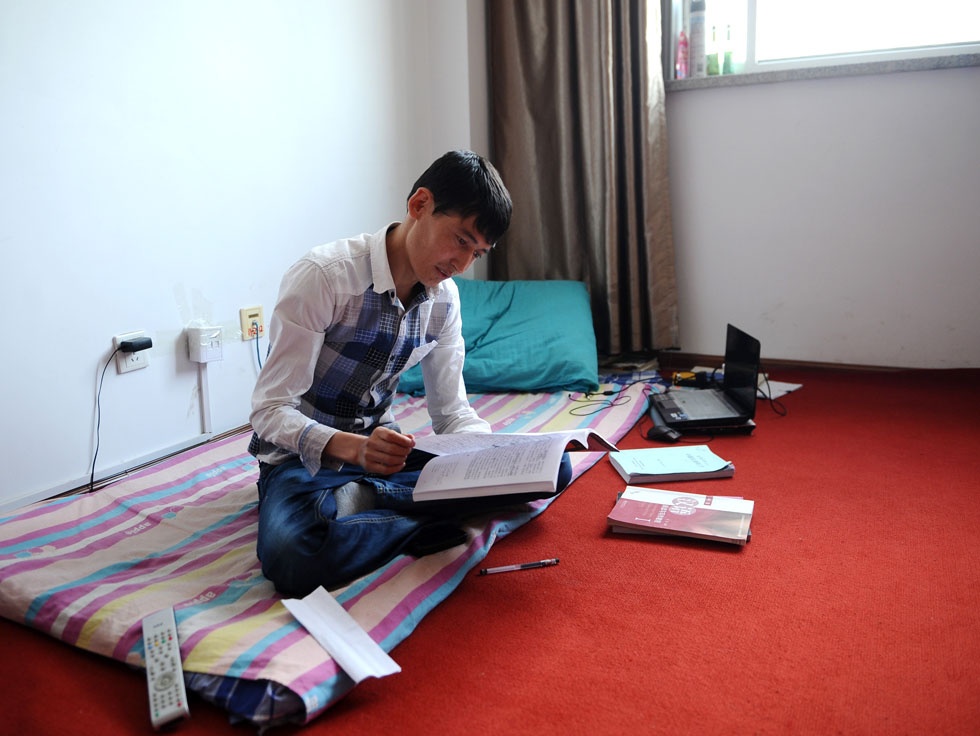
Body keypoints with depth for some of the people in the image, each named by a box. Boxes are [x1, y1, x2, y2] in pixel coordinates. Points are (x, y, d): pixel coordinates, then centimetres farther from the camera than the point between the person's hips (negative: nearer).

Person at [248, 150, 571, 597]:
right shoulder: (323, 275, -20)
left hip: (382, 452, 6)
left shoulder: (444, 298, -1)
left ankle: (362, 498, -16)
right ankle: (430, 526, -20)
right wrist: (351, 447, -41)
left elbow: (451, 411, 3)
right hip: (303, 456, -6)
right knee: (292, 558, -41)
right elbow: (270, 410, -22)